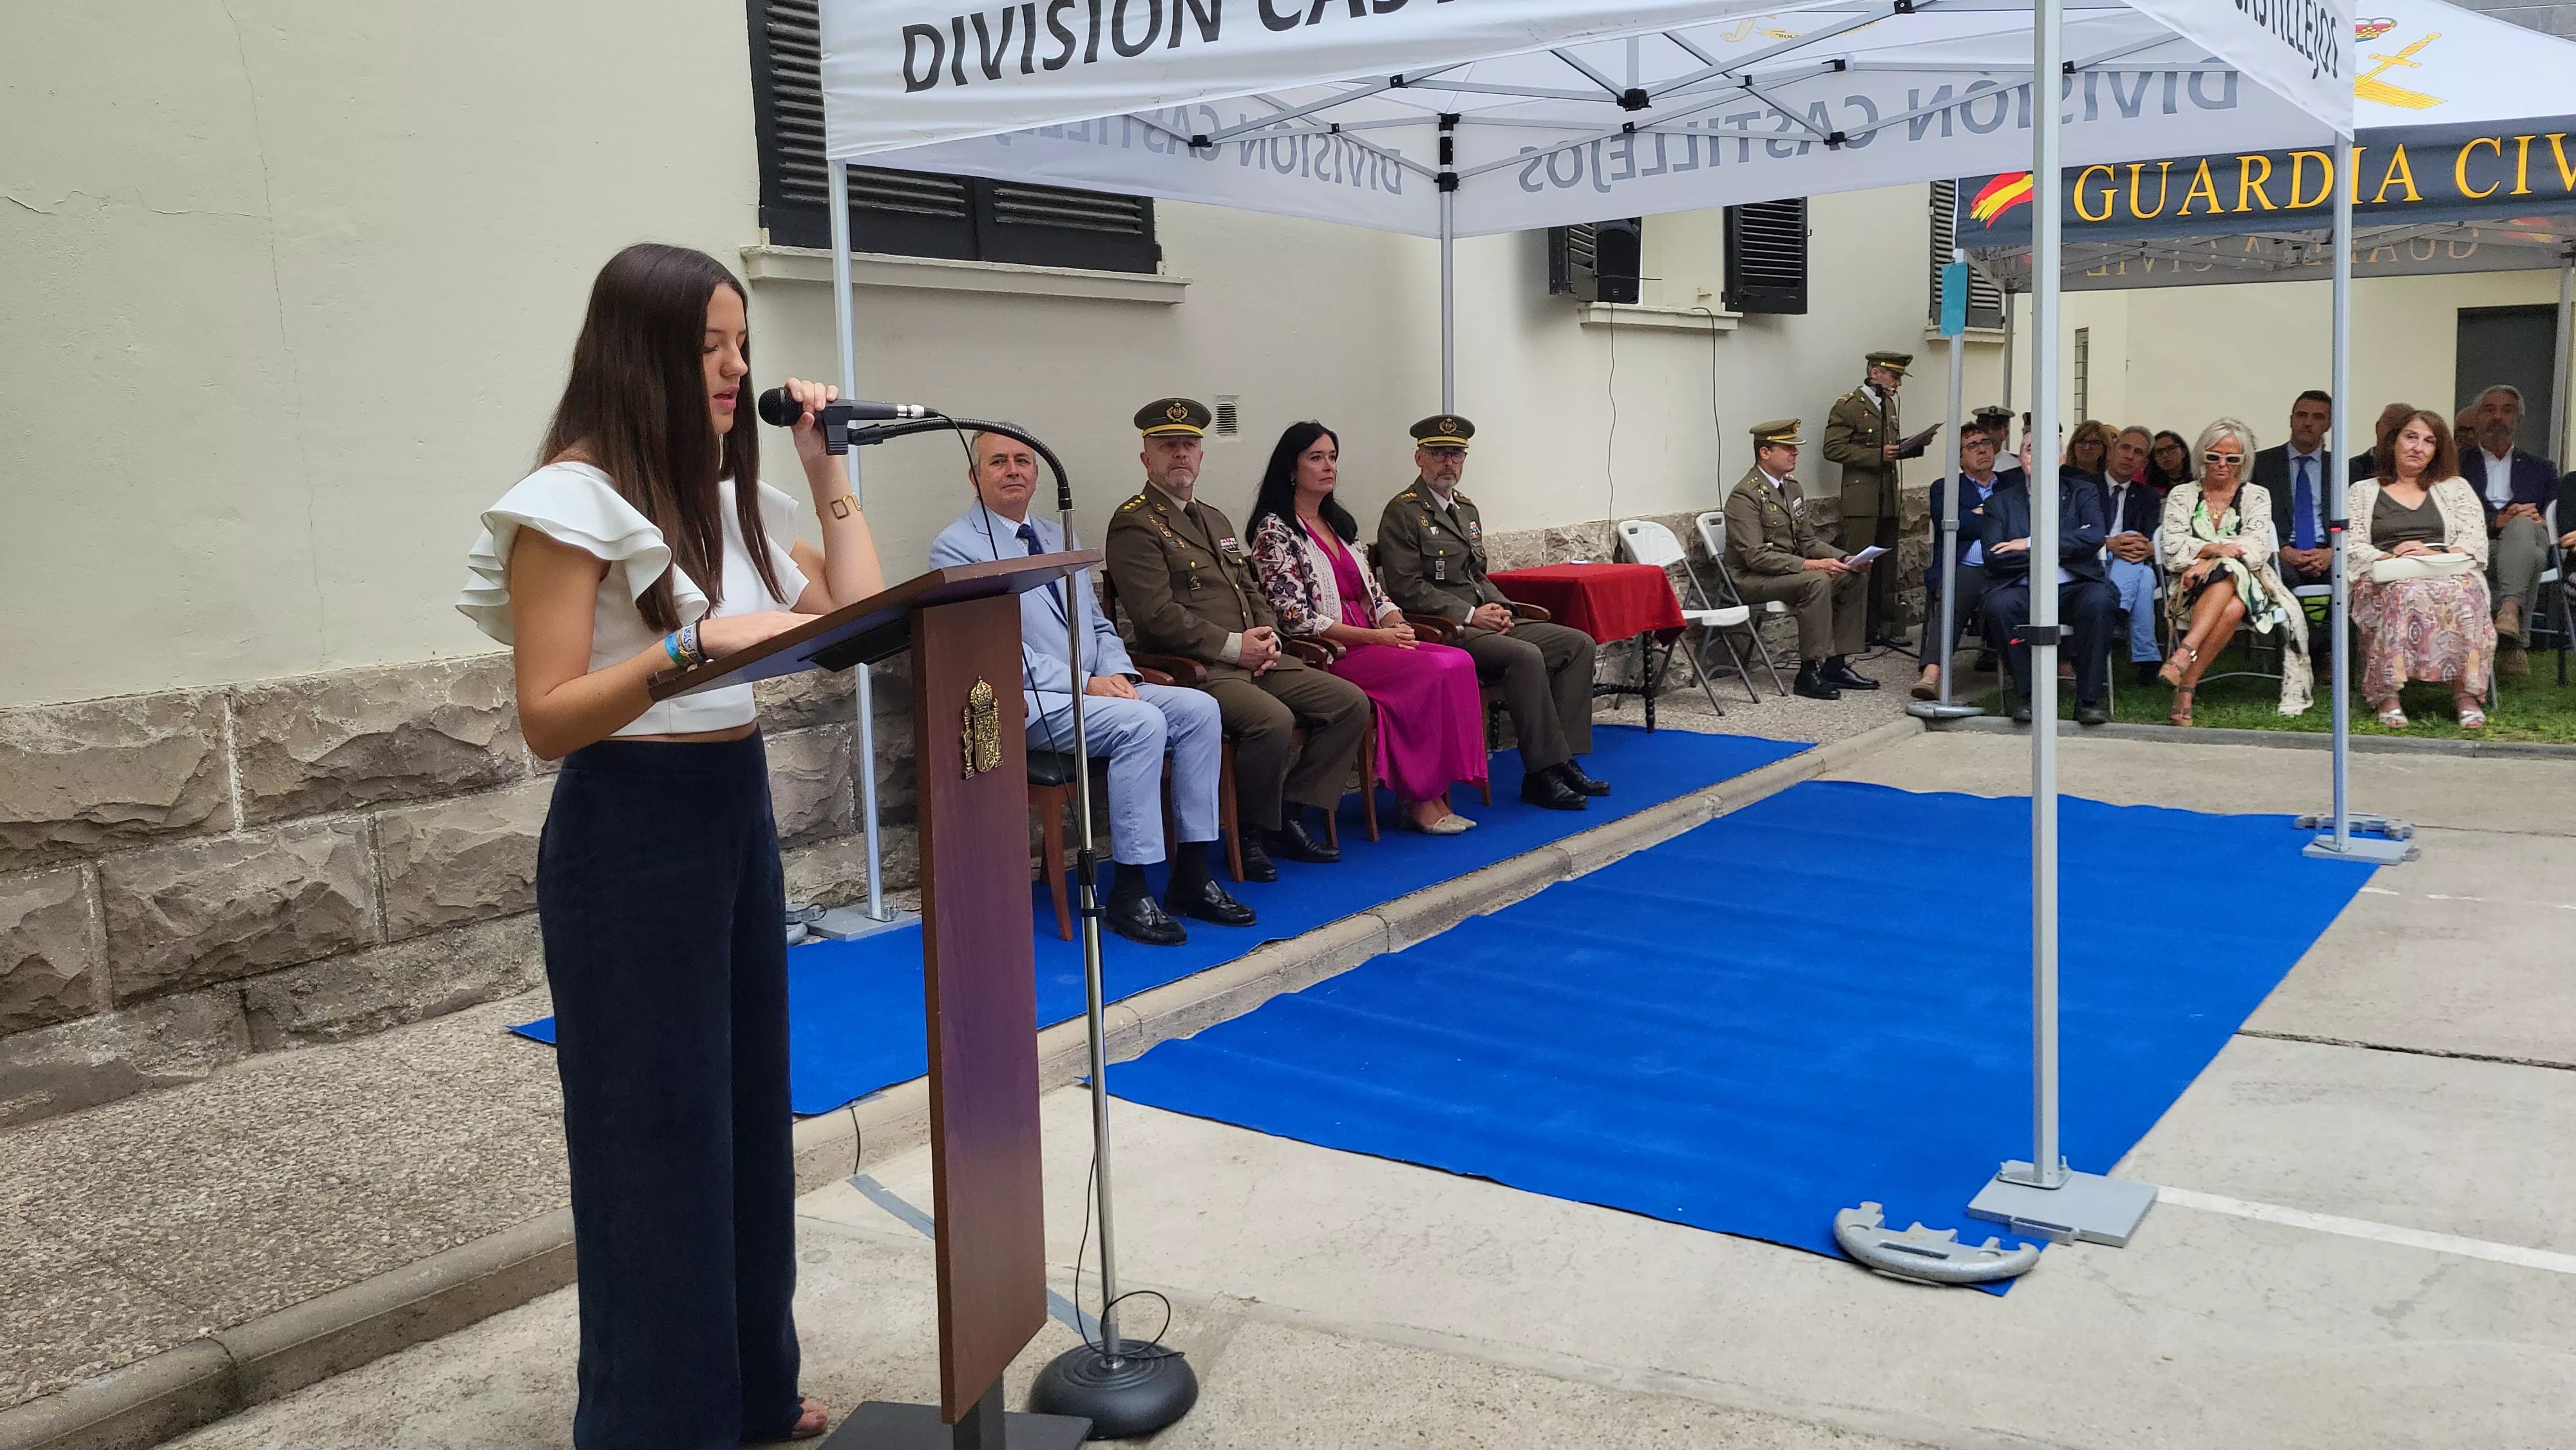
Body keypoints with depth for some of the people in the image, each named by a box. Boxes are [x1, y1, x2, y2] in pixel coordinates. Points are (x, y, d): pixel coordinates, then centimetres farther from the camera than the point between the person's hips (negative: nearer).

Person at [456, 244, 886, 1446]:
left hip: (737, 814, 8)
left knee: (747, 1108, 14)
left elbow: (863, 614, 11)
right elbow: (547, 719, -16)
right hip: (630, 833, -8)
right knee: (655, 1134, 3)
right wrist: (696, 644, -27)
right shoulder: (574, 497, -12)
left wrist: (827, 473, 7)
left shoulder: (730, 492, 11)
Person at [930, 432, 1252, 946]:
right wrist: (1084, 683, -19)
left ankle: (1191, 878, -9)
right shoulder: (956, 547, -4)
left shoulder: (1058, 537, 21)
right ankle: (1128, 895, -23)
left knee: (1200, 709, -13)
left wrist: (1118, 672, -3)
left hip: (1099, 688, 8)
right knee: (1142, 724, -30)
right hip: (1027, 704, -8)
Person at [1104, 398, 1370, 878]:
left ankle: (1289, 813, 3)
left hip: (1254, 659, 9)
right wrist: (1234, 646, -16)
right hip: (1195, 669, -9)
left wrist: (1269, 637, 3)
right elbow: (1157, 615, -16)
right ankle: (1252, 834, -10)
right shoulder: (1134, 524, -5)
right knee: (1273, 720, -33)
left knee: (1350, 703, -4)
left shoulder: (1216, 519, 24)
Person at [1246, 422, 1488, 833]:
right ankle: (1419, 797, -15)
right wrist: (1375, 636, -17)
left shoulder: (1338, 522, 19)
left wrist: (1396, 625, -4)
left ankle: (1436, 793, -18)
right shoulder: (1275, 530, -5)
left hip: (1373, 641, 7)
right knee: (1431, 673, -27)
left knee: (1459, 663, -18)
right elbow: (1296, 617, -14)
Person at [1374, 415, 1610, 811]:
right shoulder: (1402, 512, -6)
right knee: (1526, 656, -31)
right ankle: (1543, 773, -24)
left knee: (1578, 643, -6)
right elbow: (1407, 588, -15)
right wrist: (1470, 614, -16)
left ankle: (1563, 759, -11)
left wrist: (1499, 607, 4)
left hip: (1485, 621, 9)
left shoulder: (1467, 509, 21)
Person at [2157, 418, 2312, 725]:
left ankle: (2184, 670, -47)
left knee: (2232, 609, -38)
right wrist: (2215, 549, -19)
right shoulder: (2182, 496, 14)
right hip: (2192, 591, 0)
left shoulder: (2256, 496, 13)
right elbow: (2173, 549, 0)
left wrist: (2208, 563, -18)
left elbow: (2257, 549, -3)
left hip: (2248, 588, 0)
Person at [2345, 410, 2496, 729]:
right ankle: (2387, 696, -40)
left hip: (2450, 572, 1)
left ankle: (2466, 692, -37)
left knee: (2464, 590, -36)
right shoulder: (2363, 491, 21)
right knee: (2405, 592, -39)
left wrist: (2437, 553, -9)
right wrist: (2389, 559, -11)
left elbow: (2476, 541, 10)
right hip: (2386, 579, -1)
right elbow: (2351, 547, 7)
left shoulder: (2455, 487, 24)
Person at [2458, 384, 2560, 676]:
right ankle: (2512, 642, -41)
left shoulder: (2541, 469, 29)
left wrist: (2539, 522, -8)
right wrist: (2495, 522, -12)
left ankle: (2509, 611, -52)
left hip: (2527, 537, 1)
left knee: (2521, 525, -35)